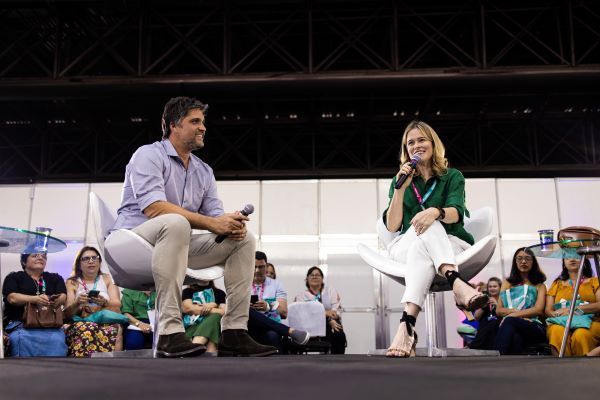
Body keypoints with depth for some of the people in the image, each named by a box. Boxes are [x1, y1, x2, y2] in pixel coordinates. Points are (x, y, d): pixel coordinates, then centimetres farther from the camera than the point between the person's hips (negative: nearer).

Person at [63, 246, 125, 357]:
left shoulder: (107, 279, 16)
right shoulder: (72, 282, 13)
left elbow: (117, 305, 4)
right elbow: (67, 313, 4)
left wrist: (104, 303, -18)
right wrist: (77, 303, -18)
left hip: (107, 321, 0)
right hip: (81, 323, 0)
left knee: (114, 330, -36)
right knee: (87, 331, -37)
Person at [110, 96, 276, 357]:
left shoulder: (204, 171, 14)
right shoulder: (149, 155, -8)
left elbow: (216, 216, 7)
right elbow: (154, 208, -24)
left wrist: (232, 225, -19)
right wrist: (211, 223, -28)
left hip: (176, 244, 8)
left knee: (244, 239, -4)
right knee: (175, 223, -39)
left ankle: (234, 331, -10)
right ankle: (170, 333, -42)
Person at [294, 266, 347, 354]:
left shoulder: (331, 291, 17)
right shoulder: (301, 296, 13)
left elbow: (336, 309, 3)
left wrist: (331, 320, -21)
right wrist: (324, 313, -22)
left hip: (330, 324, 1)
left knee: (339, 335, -33)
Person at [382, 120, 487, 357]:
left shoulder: (452, 177, 10)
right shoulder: (400, 180, 15)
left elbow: (455, 214, -12)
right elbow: (392, 226, 2)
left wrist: (435, 211, -37)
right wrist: (401, 189, -10)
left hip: (451, 245, 0)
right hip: (406, 247, 1)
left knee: (421, 246, -39)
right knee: (426, 226, -37)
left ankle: (407, 324, -59)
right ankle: (456, 283, -62)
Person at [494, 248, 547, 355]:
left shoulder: (539, 285, 22)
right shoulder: (507, 283, 26)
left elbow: (538, 310, 3)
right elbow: (499, 310, 15)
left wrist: (513, 314, -11)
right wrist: (515, 310, -7)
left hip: (534, 328, -1)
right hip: (512, 328, 1)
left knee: (509, 321, -38)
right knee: (515, 338, -40)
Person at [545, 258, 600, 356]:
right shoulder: (557, 284, 28)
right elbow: (548, 310, 15)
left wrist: (575, 309, -11)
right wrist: (557, 313, -9)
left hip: (589, 321, -1)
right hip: (560, 321, 1)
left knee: (581, 335, -39)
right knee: (558, 332, -37)